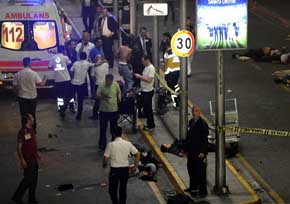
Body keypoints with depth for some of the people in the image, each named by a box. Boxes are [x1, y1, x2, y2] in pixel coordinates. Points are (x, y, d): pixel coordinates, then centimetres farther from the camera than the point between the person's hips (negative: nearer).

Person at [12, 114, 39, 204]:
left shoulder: (31, 130, 8)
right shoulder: (22, 132, -20)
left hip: (33, 158, 9)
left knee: (34, 178, 13)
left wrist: (37, 154, 20)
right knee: (28, 178, -6)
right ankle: (17, 197, 6)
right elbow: (19, 147, -19)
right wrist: (22, 160, -22)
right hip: (27, 159, -9)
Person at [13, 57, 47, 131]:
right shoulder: (34, 73, -13)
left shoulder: (18, 74, -9)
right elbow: (41, 83, -9)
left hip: (22, 97, 0)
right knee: (32, 115, 15)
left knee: (24, 115, 10)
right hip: (32, 97, 0)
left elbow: (15, 86, -3)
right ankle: (33, 130, 23)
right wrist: (45, 78, 11)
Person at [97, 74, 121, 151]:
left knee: (114, 128, 15)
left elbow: (119, 93, 13)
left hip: (114, 110, 2)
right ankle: (102, 145, 13)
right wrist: (103, 97, -32)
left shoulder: (116, 85, -4)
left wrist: (119, 98, -3)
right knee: (103, 129, 4)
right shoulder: (101, 85, -12)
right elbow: (97, 95, -15)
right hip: (104, 110, -2)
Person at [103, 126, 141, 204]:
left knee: (112, 190, 10)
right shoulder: (128, 144, -3)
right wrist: (135, 167, 8)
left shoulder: (111, 145, -12)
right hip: (125, 169, 3)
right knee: (123, 190, 15)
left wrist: (104, 165, 12)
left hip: (114, 169, -3)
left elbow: (105, 158, -10)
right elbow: (137, 154, -2)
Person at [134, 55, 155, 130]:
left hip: (148, 92, -10)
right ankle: (149, 123, 24)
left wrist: (140, 76, -20)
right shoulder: (146, 67, 12)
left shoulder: (151, 68, -17)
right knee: (145, 108, 15)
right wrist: (138, 76, 6)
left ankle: (151, 124, 7)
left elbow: (149, 80, -24)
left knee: (148, 108, -3)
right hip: (144, 91, 10)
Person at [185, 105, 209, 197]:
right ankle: (193, 187, 31)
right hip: (191, 151, 8)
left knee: (200, 172, -3)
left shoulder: (202, 124, -14)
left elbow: (205, 139, -16)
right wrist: (187, 148, 14)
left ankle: (203, 190, 4)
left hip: (199, 152, -8)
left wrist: (202, 152, -20)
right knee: (191, 169, 16)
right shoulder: (191, 122, 9)